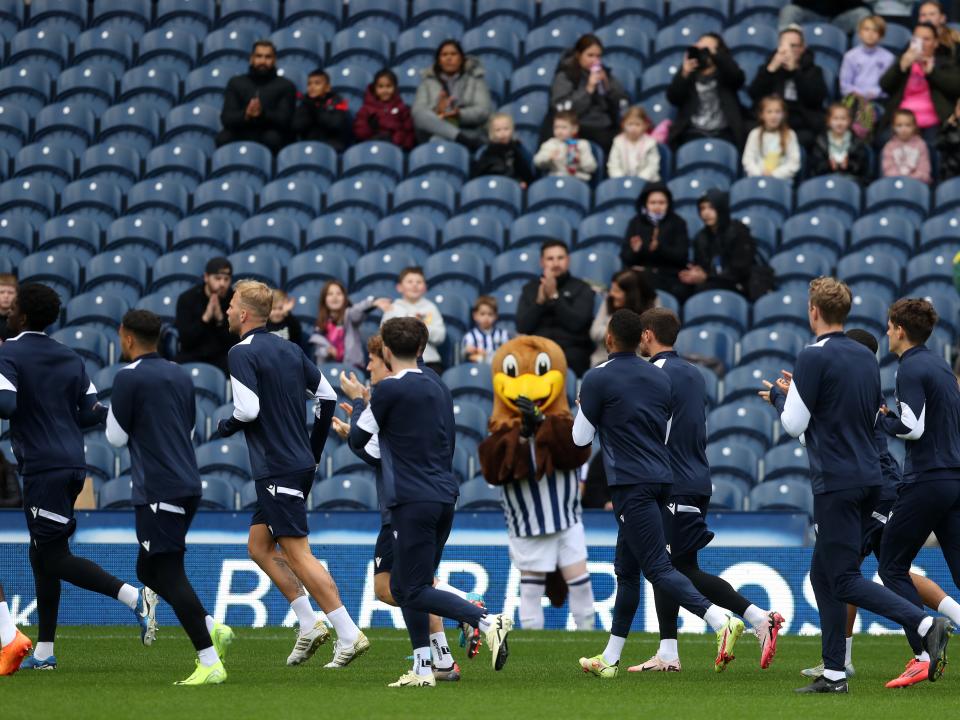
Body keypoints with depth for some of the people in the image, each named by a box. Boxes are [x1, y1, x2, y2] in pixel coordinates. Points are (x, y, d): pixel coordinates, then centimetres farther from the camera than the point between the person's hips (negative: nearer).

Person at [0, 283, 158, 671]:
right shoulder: (70, 359, 14)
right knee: (42, 555, 14)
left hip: (42, 467, -8)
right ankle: (43, 651, 15)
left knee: (55, 559, -6)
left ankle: (135, 597, -23)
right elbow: (93, 413, 12)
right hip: (73, 462, 8)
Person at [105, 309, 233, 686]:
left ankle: (210, 663, -15)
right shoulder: (180, 375, 14)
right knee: (149, 570, 18)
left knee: (169, 575, -8)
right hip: (188, 483, 8)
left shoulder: (128, 379, -10)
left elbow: (116, 437, -5)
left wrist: (109, 411, 14)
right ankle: (211, 629, 6)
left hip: (158, 491, -8)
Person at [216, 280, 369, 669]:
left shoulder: (242, 353, -12)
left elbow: (248, 410, -21)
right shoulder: (289, 349, 12)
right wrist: (314, 449, 23)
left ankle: (349, 635, -12)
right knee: (259, 546, 16)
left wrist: (224, 427, 0)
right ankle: (310, 626, 10)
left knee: (298, 554, -7)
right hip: (301, 464, 9)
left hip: (277, 469, -9)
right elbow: (327, 395, 15)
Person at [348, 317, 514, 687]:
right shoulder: (438, 389, 13)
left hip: (413, 502, -8)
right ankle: (423, 668, 10)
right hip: (444, 497, 8)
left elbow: (357, 440, 0)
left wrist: (357, 404, 19)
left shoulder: (389, 389, -10)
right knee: (402, 585, 16)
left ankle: (488, 621, -24)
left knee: (416, 590, -6)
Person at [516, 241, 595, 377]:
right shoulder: (530, 289, 15)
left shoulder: (582, 289, 8)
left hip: (572, 351, -1)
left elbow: (577, 324, -8)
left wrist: (554, 296, -12)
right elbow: (522, 327, 4)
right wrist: (540, 301, -8)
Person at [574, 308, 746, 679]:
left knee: (657, 568, -12)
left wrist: (582, 406, 20)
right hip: (661, 478, 8)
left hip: (630, 484, -8)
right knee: (626, 568, 15)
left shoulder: (597, 378, -7)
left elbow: (581, 438, 1)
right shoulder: (660, 378, 12)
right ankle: (610, 658, 20)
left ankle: (721, 621, -31)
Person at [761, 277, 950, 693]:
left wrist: (778, 395, 10)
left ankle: (924, 626, -23)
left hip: (837, 483, -8)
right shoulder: (866, 358, 13)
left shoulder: (813, 358, -12)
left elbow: (794, 424, -12)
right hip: (869, 478, 8)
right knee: (822, 573, 14)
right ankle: (834, 673, 11)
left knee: (844, 580, -7)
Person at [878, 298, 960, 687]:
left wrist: (882, 418, -1)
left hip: (925, 481, -8)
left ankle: (926, 655, -7)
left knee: (891, 567, 3)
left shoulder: (911, 369, -10)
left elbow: (912, 428, -19)